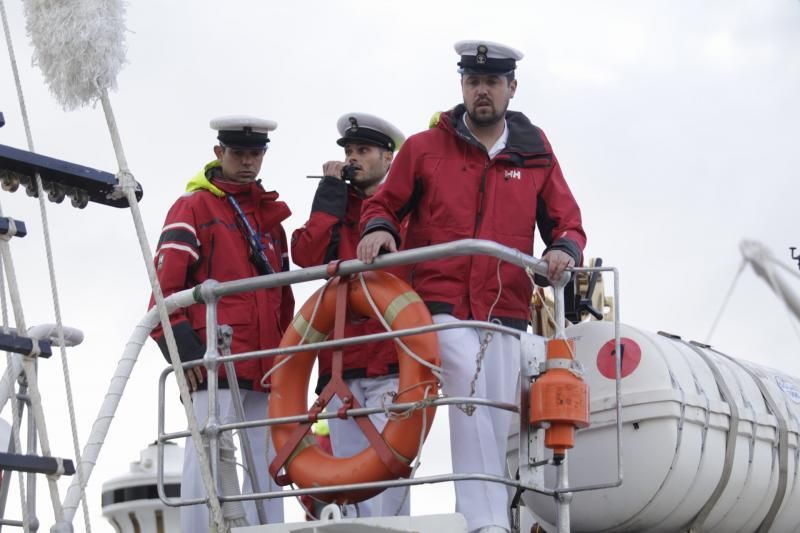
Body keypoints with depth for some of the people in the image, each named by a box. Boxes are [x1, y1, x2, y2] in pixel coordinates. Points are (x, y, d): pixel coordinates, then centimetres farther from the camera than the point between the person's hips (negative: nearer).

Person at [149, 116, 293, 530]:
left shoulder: (270, 215, 23)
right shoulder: (193, 208, 5)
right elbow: (165, 285, -5)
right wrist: (183, 348, -15)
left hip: (266, 367, 6)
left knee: (267, 460, 5)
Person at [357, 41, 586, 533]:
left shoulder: (535, 156, 12)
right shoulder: (424, 148, 9)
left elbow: (567, 222, 14)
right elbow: (385, 205, 16)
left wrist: (565, 249, -8)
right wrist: (378, 228, -7)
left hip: (505, 313, 3)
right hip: (441, 305, -3)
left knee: (495, 426, 2)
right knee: (471, 395, -25)